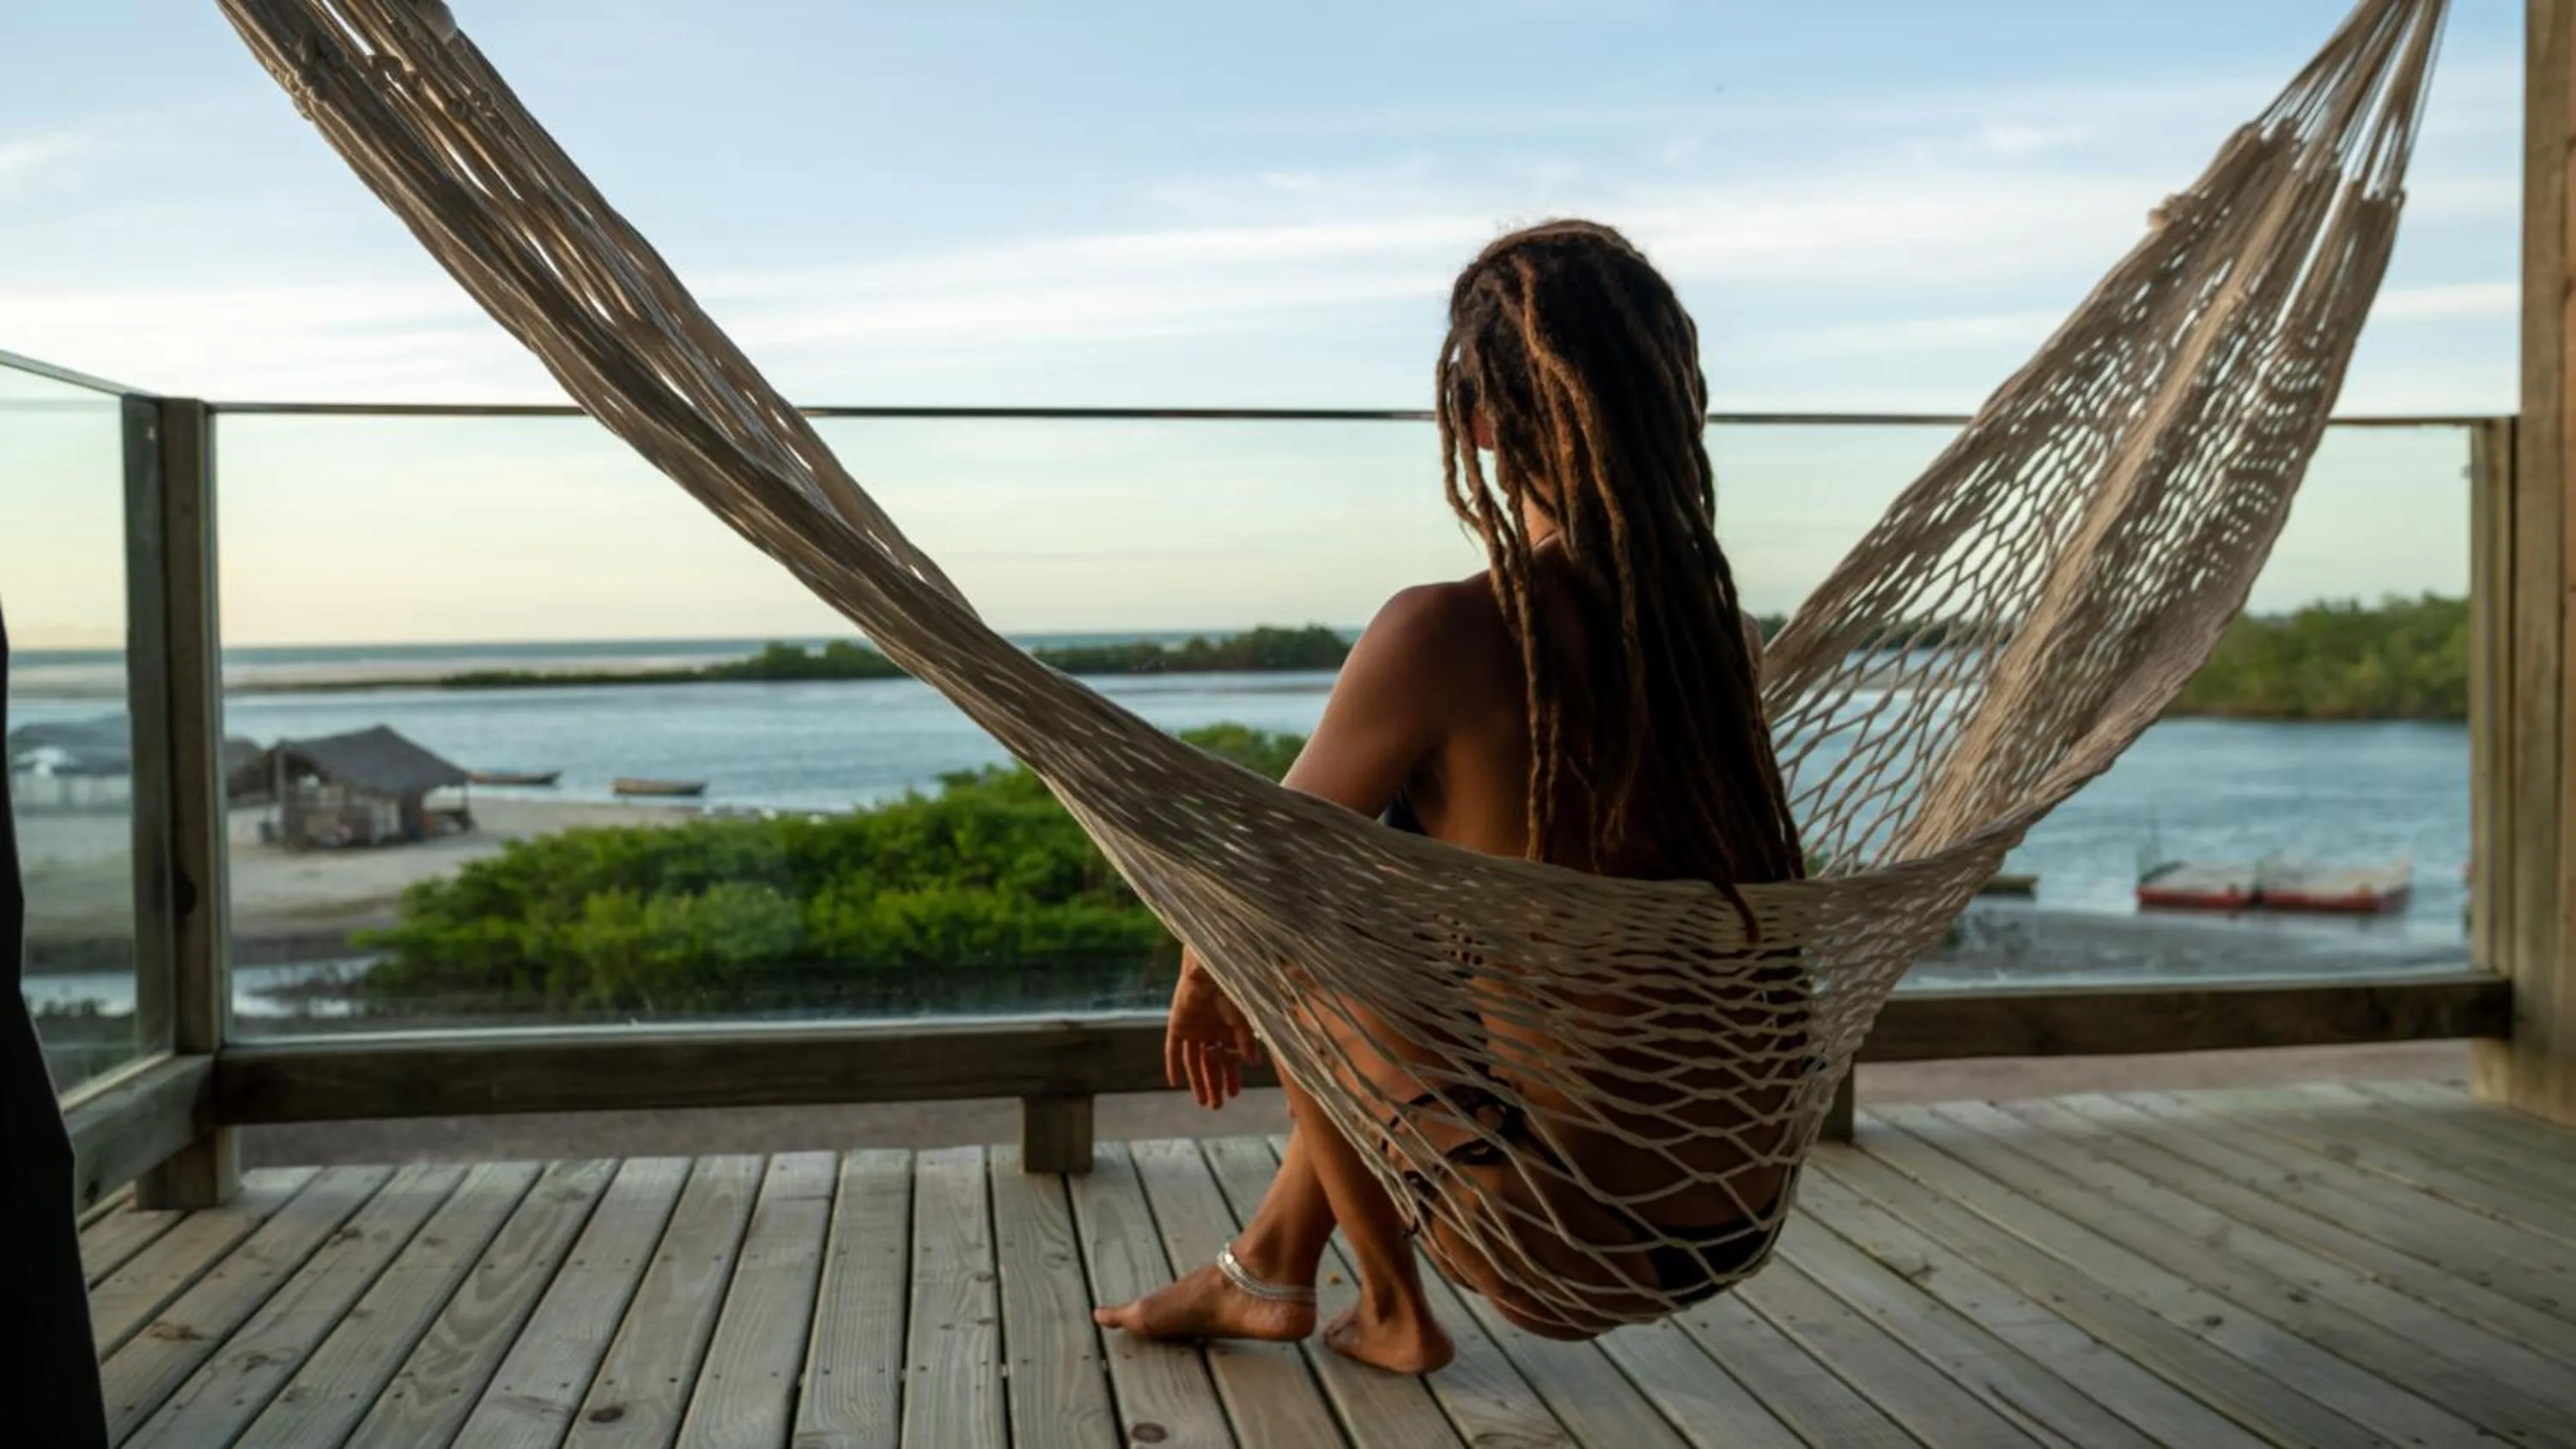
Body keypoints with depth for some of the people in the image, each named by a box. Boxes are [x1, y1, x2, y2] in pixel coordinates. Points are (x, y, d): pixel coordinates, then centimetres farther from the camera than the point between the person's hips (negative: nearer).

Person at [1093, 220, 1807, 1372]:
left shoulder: (1446, 638, -21)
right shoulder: (1717, 629, -1)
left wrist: (1207, 981, 17)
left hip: (1580, 1253, -6)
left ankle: (1393, 1313, 28)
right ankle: (1268, 1271, 43)